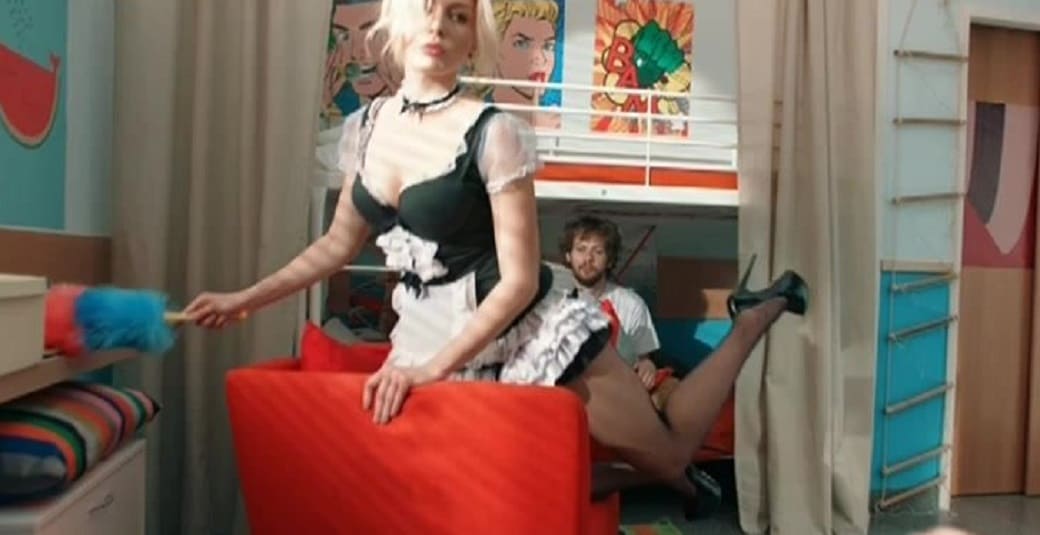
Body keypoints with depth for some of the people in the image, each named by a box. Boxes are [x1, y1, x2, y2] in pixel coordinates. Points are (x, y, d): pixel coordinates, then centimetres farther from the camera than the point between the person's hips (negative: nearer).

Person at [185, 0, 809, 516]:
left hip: (530, 334, -5)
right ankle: (641, 476, 37)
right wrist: (245, 299, 8)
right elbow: (339, 244, 12)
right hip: (437, 336, 5)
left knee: (669, 450, 9)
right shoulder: (364, 126, 0)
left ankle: (755, 317, 27)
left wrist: (435, 367, -22)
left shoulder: (493, 132, -19)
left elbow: (520, 279, -18)